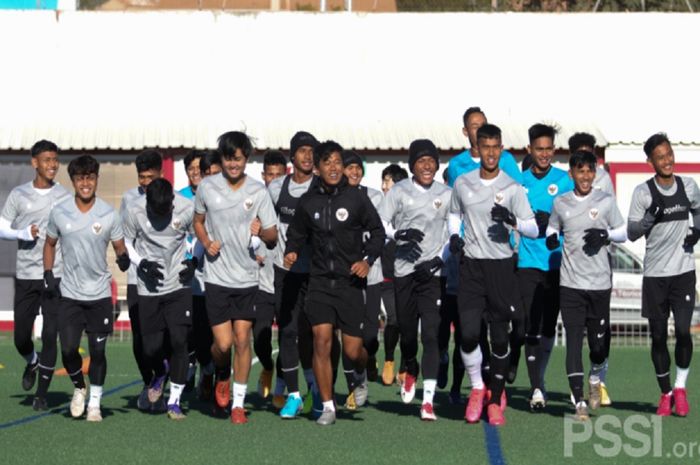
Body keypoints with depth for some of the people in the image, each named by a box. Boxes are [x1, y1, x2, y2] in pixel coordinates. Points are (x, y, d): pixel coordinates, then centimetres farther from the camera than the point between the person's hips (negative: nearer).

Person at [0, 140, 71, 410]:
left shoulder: (65, 197, 4)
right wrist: (24, 233, -12)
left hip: (56, 276, -1)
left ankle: (42, 393, 5)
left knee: (50, 335, -6)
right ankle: (32, 363, 38)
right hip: (25, 276, 1)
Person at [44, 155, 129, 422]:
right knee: (68, 349, -5)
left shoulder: (108, 215, -5)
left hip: (99, 292, -1)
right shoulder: (59, 213, -1)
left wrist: (124, 259, -20)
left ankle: (94, 403, 14)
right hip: (69, 294, 1)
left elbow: (120, 248, 3)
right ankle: (79, 388, 23)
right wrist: (48, 274, 1)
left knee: (97, 351, 2)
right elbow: (50, 244, 13)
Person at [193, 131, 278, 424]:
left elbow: (273, 235, 1)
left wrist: (262, 232, -21)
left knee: (242, 339, -1)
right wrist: (206, 243, -4)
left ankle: (238, 402, 11)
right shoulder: (207, 188, -1)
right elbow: (198, 221, 16)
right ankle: (222, 377, 28)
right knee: (223, 342, -6)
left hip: (247, 277, 0)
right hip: (217, 276, 0)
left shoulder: (258, 191, -2)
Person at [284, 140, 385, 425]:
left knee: (352, 350, -2)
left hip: (350, 282, -1)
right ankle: (328, 406, 1)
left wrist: (368, 260, -7)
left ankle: (361, 377, 35)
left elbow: (377, 232, 7)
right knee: (321, 340, -11)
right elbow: (296, 234, 16)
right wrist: (291, 252, -4)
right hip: (319, 281, 1)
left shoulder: (357, 199, -2)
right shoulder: (308, 202, 4)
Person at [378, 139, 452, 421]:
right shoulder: (400, 191, 6)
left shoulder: (446, 195, 8)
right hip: (404, 270, 1)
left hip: (433, 272, -1)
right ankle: (410, 371, 42)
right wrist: (400, 234, -17)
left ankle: (428, 400, -15)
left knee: (431, 333, -12)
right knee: (407, 331, 8)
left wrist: (439, 259, -5)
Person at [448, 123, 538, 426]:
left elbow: (533, 229, -6)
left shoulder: (512, 188, -3)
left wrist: (512, 221, -26)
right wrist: (454, 235, 5)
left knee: (500, 337, 3)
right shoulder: (463, 183, 6)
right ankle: (477, 389, 11)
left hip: (501, 267, -1)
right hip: (471, 266, 1)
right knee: (469, 334, -12)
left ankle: (495, 400, 17)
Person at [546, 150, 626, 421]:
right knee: (574, 341, -6)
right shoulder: (560, 203, 6)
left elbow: (623, 233, 9)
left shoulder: (606, 201, 3)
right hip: (570, 285, 0)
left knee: (598, 342, 4)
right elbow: (552, 229, 18)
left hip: (600, 282, 0)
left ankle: (595, 379, 36)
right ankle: (579, 402, -5)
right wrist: (551, 239, -4)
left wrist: (605, 234, -11)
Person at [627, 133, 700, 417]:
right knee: (658, 335, 4)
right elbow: (631, 232, -4)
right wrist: (650, 218, -22)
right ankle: (666, 393, 18)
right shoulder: (643, 192, -4)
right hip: (654, 273, -1)